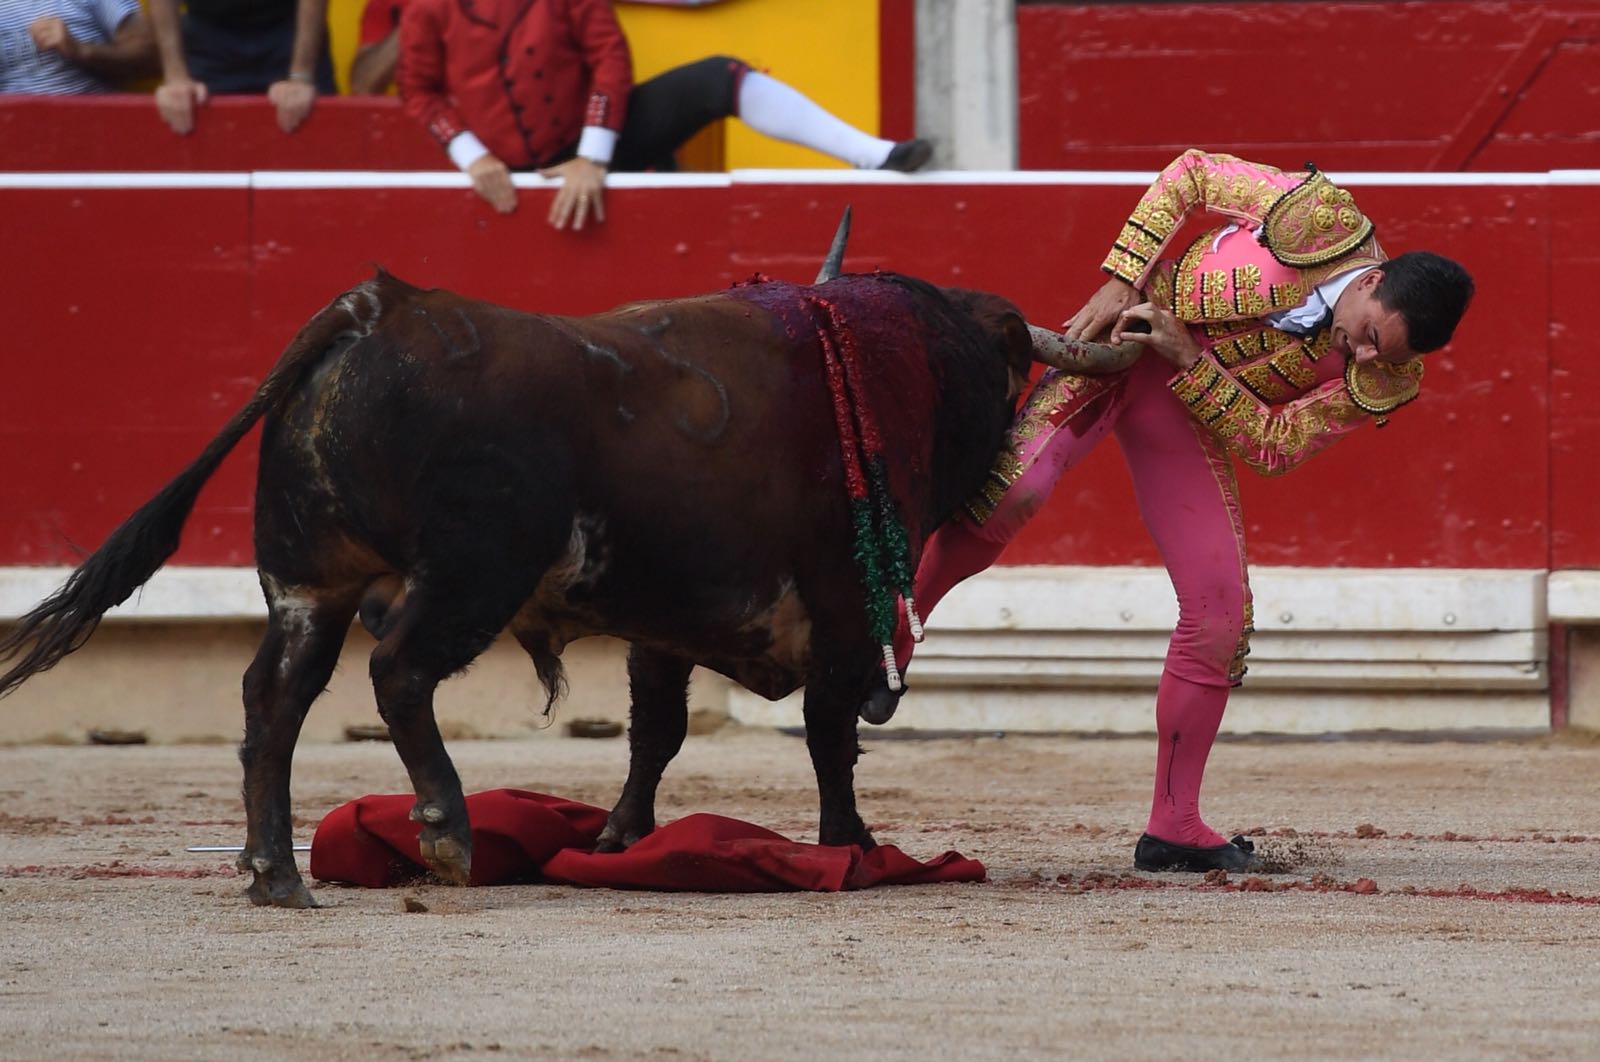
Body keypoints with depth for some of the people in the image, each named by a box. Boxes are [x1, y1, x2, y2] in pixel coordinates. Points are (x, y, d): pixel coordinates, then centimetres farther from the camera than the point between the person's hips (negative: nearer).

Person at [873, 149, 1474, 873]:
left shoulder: (1386, 383, -13)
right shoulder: (1320, 216, -21)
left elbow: (1270, 446, -13)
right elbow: (1191, 174, -8)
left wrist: (1188, 362, -26)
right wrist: (1119, 287, -16)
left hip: (1191, 417, 3)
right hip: (1119, 344, -3)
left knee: (1220, 615, -5)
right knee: (1009, 491, -29)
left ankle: (1173, 826, 10)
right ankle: (890, 634, -5)